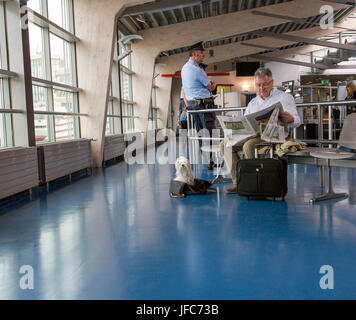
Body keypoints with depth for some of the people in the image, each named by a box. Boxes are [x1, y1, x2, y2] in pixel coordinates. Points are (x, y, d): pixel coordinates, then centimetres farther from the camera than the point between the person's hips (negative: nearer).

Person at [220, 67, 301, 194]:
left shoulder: (284, 97, 8)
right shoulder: (253, 102, 26)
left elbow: (296, 121, -3)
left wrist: (290, 119, -29)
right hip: (251, 134, 7)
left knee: (249, 145, -35)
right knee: (225, 144, -13)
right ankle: (239, 182, -16)